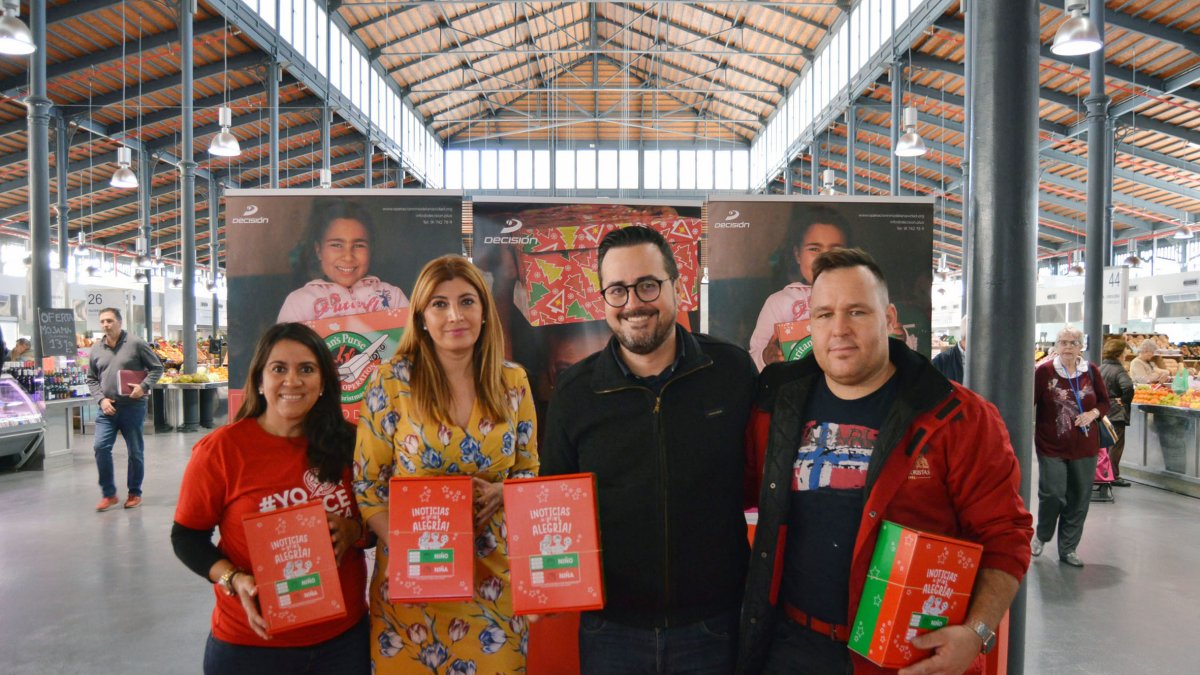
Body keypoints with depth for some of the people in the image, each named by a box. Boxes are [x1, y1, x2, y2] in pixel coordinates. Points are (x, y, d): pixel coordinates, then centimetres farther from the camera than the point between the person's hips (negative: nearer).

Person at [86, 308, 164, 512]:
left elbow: (157, 367, -1)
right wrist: (101, 399, -2)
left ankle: (134, 493, 20)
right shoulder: (96, 349, 7)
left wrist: (144, 387, -16)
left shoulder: (136, 344, -5)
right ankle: (108, 494, 6)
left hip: (133, 406, -3)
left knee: (135, 452, 5)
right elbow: (91, 379, 14)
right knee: (100, 447, -7)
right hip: (107, 408, 3)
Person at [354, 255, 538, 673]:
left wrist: (499, 492, -14)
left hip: (493, 573, 2)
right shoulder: (392, 381, -8)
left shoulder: (512, 382, -1)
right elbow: (367, 485, -4)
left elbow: (529, 470, 8)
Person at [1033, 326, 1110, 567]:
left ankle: (1068, 548, 20)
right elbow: (1030, 402, -5)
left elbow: (1104, 402, 13)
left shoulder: (1091, 371, 3)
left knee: (1079, 498, 7)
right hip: (1051, 446, -4)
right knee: (1052, 494, -6)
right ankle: (1041, 536, 23)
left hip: (1084, 447, 4)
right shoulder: (1044, 371, -7)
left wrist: (1093, 413, -8)